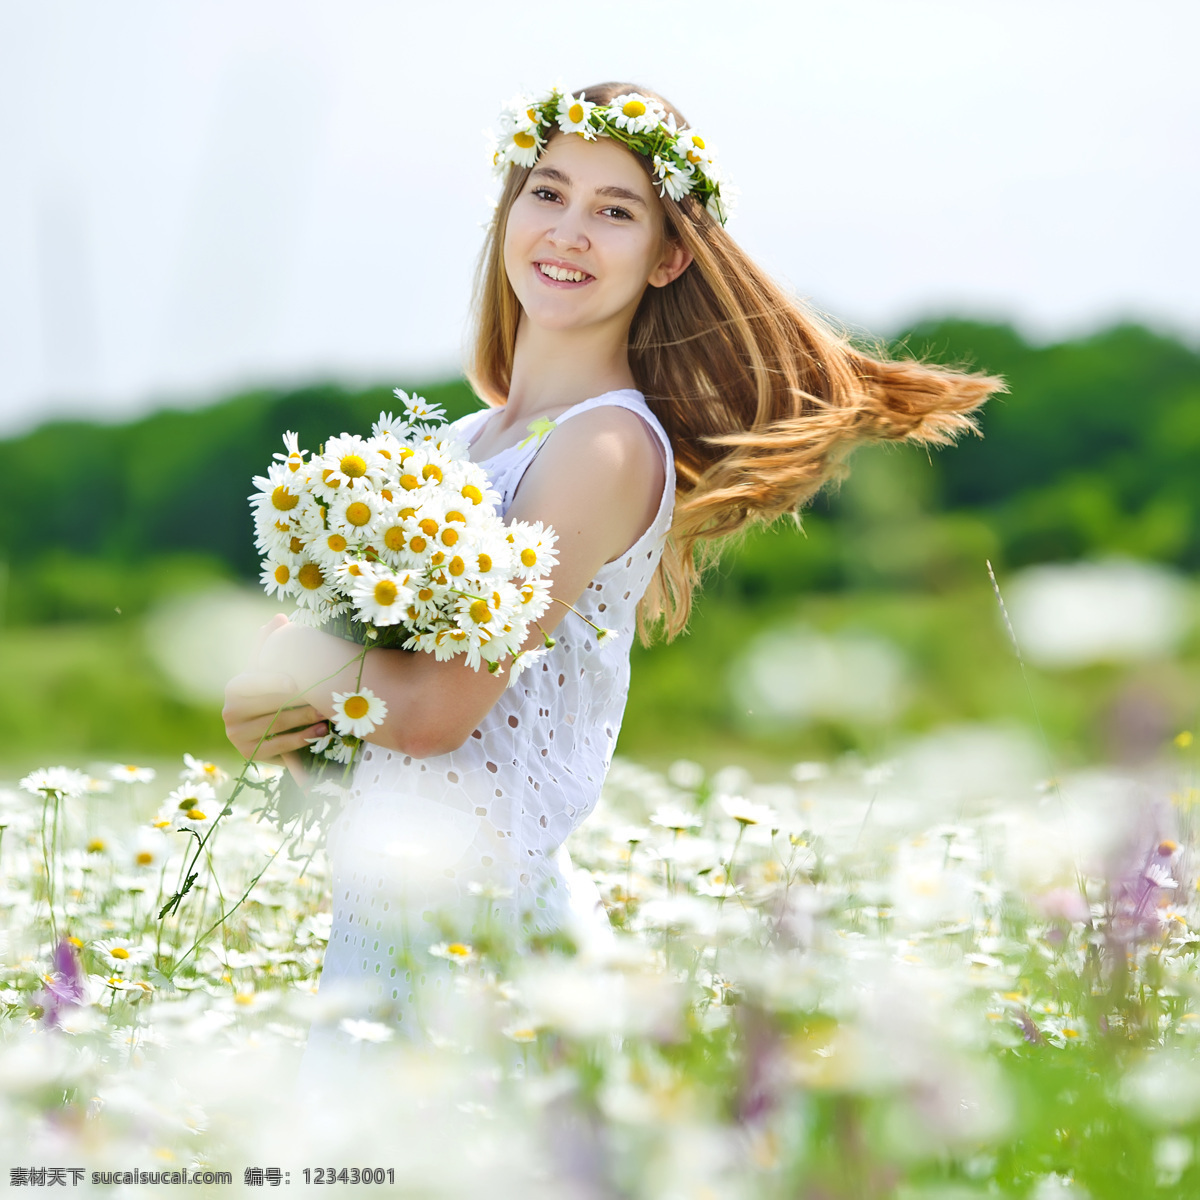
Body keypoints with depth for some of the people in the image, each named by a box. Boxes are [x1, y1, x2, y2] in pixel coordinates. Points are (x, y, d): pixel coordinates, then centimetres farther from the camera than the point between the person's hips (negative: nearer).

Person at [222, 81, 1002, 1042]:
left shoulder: (608, 446, -16)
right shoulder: (474, 436, 11)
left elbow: (435, 709, -20)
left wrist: (301, 667, -3)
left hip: (463, 904, -8)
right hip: (383, 890, 8)